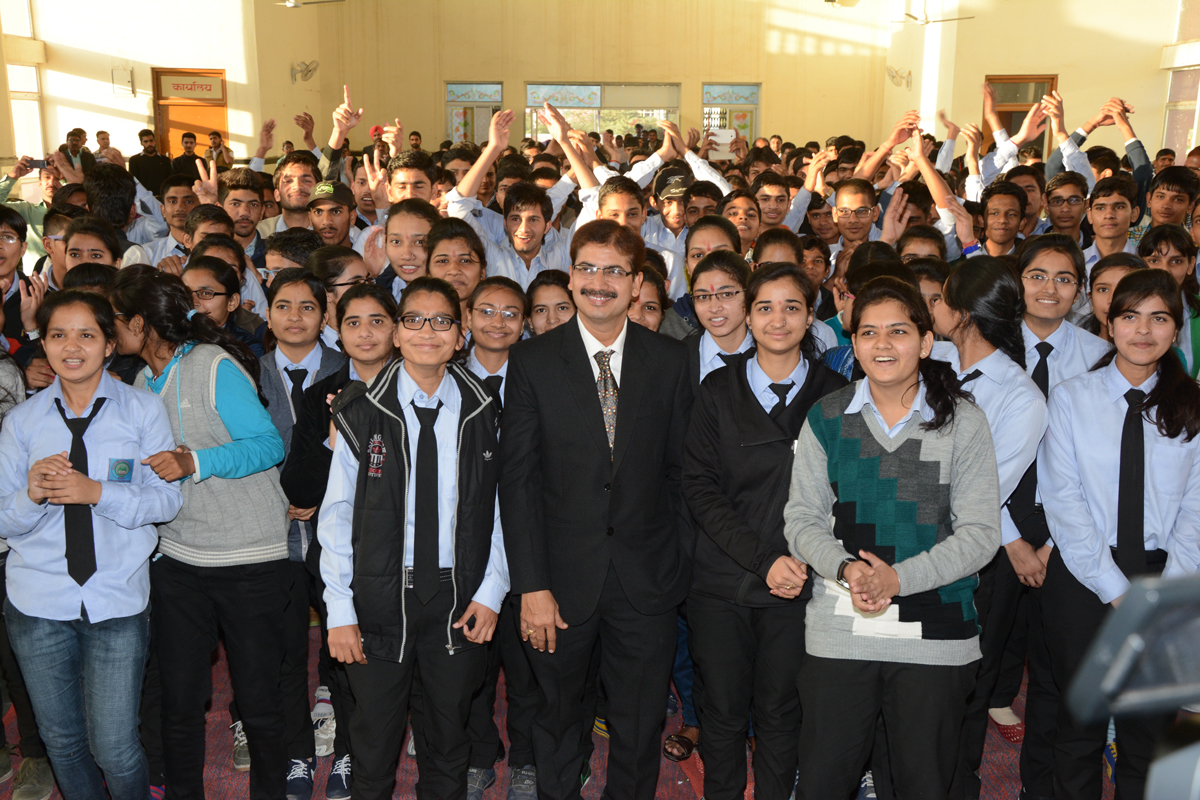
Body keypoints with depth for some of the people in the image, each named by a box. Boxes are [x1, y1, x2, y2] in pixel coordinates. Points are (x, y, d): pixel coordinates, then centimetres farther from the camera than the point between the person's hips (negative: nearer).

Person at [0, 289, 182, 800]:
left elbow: (167, 500, -5)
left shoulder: (143, 411, 1)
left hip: (118, 601, -2)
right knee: (61, 740, 16)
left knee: (114, 747, -1)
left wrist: (97, 493, -19)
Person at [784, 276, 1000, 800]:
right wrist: (846, 569, -16)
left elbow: (981, 533, -4)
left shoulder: (963, 421, 0)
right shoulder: (826, 418, 4)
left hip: (935, 635, -1)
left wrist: (899, 578, -16)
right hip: (838, 631, 1)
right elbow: (801, 519, 4)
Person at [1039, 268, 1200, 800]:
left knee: (1151, 726, 9)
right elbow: (1063, 500, -6)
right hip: (1083, 577, -1)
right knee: (1080, 721, 7)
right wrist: (1115, 590, -11)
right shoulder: (1072, 398, 0)